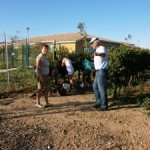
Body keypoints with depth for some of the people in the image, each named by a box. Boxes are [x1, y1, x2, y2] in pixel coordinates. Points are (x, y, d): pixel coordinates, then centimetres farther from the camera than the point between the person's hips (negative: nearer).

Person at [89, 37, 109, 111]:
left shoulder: (102, 48, -13)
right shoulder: (98, 49, 18)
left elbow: (104, 54, -39)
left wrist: (98, 54, -60)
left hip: (102, 71, -11)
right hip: (98, 71, 11)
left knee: (102, 88, -8)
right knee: (95, 86, 18)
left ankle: (104, 106, -1)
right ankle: (99, 102, 28)